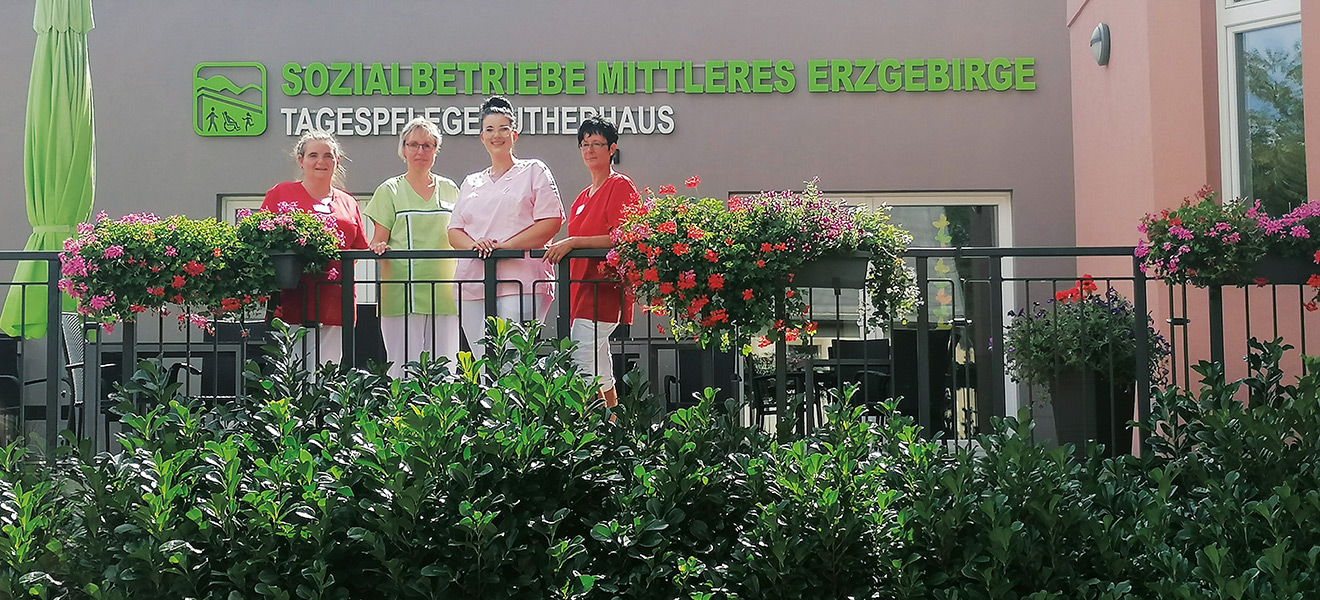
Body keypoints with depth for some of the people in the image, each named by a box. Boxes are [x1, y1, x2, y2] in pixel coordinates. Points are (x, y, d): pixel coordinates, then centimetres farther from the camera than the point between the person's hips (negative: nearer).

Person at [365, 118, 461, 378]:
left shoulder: (449, 190, 16)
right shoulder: (390, 190, 7)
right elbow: (377, 242, 4)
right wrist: (378, 248, -18)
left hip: (444, 294, 3)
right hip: (402, 293, -3)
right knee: (404, 369, -8)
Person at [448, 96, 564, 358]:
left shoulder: (534, 171, 10)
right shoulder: (471, 183, 24)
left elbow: (551, 221, -2)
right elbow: (454, 231, 18)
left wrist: (505, 245, -11)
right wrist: (474, 244, -6)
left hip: (521, 283, -5)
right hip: (473, 285, 5)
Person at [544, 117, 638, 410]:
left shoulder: (620, 186, -5)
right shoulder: (584, 196, 22)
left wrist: (572, 242, -19)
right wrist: (559, 247, 10)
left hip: (602, 293, -9)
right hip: (582, 293, 9)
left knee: (583, 372, -17)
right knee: (602, 377, 10)